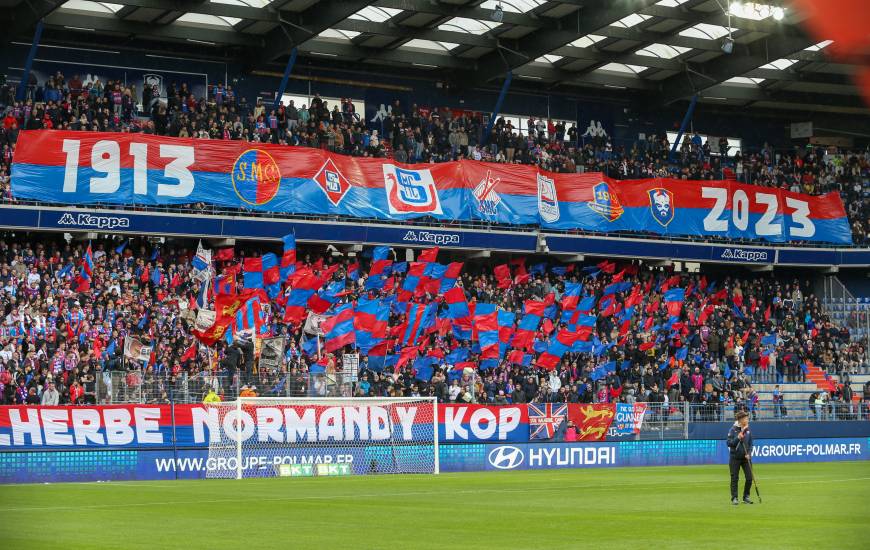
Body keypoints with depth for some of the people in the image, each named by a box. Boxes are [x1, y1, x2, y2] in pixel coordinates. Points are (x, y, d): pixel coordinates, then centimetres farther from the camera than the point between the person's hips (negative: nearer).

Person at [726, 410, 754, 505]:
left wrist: (749, 454, -5)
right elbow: (729, 444, -10)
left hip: (745, 458, 4)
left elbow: (750, 444, 9)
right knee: (734, 478, 2)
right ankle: (734, 498, 9)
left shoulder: (748, 430, 4)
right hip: (735, 458, -4)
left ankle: (746, 497, 13)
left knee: (749, 478, -1)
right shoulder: (733, 430, -8)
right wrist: (738, 438, -23)